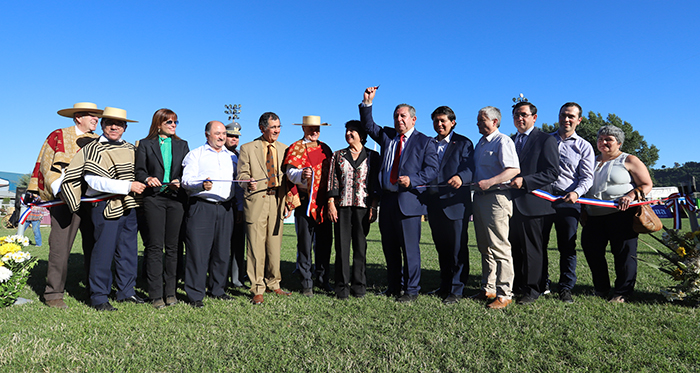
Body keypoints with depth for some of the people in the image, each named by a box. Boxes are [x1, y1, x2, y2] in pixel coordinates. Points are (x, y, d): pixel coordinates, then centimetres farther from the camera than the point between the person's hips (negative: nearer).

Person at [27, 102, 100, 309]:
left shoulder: (98, 140, 17)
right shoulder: (58, 136, 5)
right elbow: (48, 167, 0)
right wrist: (58, 190, -14)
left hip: (93, 199, 4)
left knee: (94, 245, 6)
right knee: (60, 246, -5)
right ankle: (53, 294, 6)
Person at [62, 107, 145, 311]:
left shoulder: (131, 149, 15)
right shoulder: (92, 149, -4)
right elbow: (95, 181, -16)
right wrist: (128, 186, -21)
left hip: (129, 206, 6)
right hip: (106, 206, -6)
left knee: (129, 250, 11)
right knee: (104, 250, -3)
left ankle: (126, 291, 24)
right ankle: (99, 296, 10)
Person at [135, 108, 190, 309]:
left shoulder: (182, 145, 16)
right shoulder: (145, 144, 11)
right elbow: (139, 171, 6)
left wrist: (180, 182, -7)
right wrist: (147, 179, -15)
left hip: (177, 199, 2)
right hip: (153, 198, -1)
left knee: (173, 246, 3)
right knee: (155, 246, -3)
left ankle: (170, 292, 11)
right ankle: (156, 294, 4)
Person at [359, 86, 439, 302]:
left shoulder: (425, 142, 2)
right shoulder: (387, 136, 17)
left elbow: (432, 169, -4)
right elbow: (368, 126, 18)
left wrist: (411, 180, -18)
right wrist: (367, 103, 5)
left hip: (408, 200, -5)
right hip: (387, 199, 6)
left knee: (410, 248, -2)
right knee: (389, 247, 12)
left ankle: (411, 290, 10)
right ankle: (394, 286, 26)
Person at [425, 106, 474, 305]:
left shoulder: (463, 143, 1)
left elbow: (469, 169, -13)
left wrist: (460, 177, -33)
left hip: (456, 204, -5)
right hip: (435, 205, 5)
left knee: (458, 249, -1)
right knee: (442, 248, 14)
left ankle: (456, 290, 9)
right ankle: (445, 286, 26)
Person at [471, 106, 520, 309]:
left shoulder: (503, 141, -8)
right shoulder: (480, 143, 20)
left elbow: (514, 169, -20)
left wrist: (489, 182, -28)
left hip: (496, 198, -9)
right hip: (479, 197, 9)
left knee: (499, 247, -7)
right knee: (484, 247, 13)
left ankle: (504, 294, 1)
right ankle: (488, 289, 23)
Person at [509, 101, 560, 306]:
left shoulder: (546, 140, -3)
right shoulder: (510, 141, 18)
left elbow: (552, 172, -11)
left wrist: (524, 181, -19)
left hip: (532, 203, -6)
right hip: (513, 203, 6)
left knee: (531, 249, 1)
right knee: (515, 247, 12)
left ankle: (532, 290, 12)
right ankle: (517, 286, 23)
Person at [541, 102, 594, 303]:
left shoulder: (584, 147, 10)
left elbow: (587, 177, 3)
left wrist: (576, 192, -17)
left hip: (567, 200, -1)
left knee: (567, 246, 0)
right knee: (539, 243, 4)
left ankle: (566, 288, 10)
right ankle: (541, 284, 17)